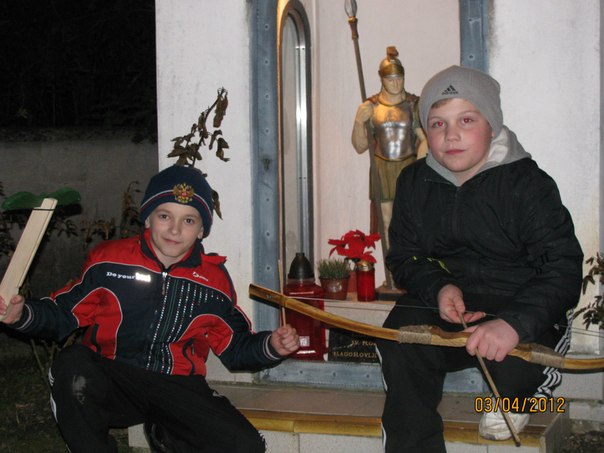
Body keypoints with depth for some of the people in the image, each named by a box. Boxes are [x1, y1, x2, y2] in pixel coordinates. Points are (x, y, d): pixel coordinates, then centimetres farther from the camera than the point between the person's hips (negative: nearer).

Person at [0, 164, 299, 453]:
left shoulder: (213, 280, 8)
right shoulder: (108, 260, 3)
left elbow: (235, 348, 15)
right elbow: (64, 313, 7)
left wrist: (271, 346, -3)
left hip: (178, 391, 2)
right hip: (110, 384, -2)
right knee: (71, 366, -36)